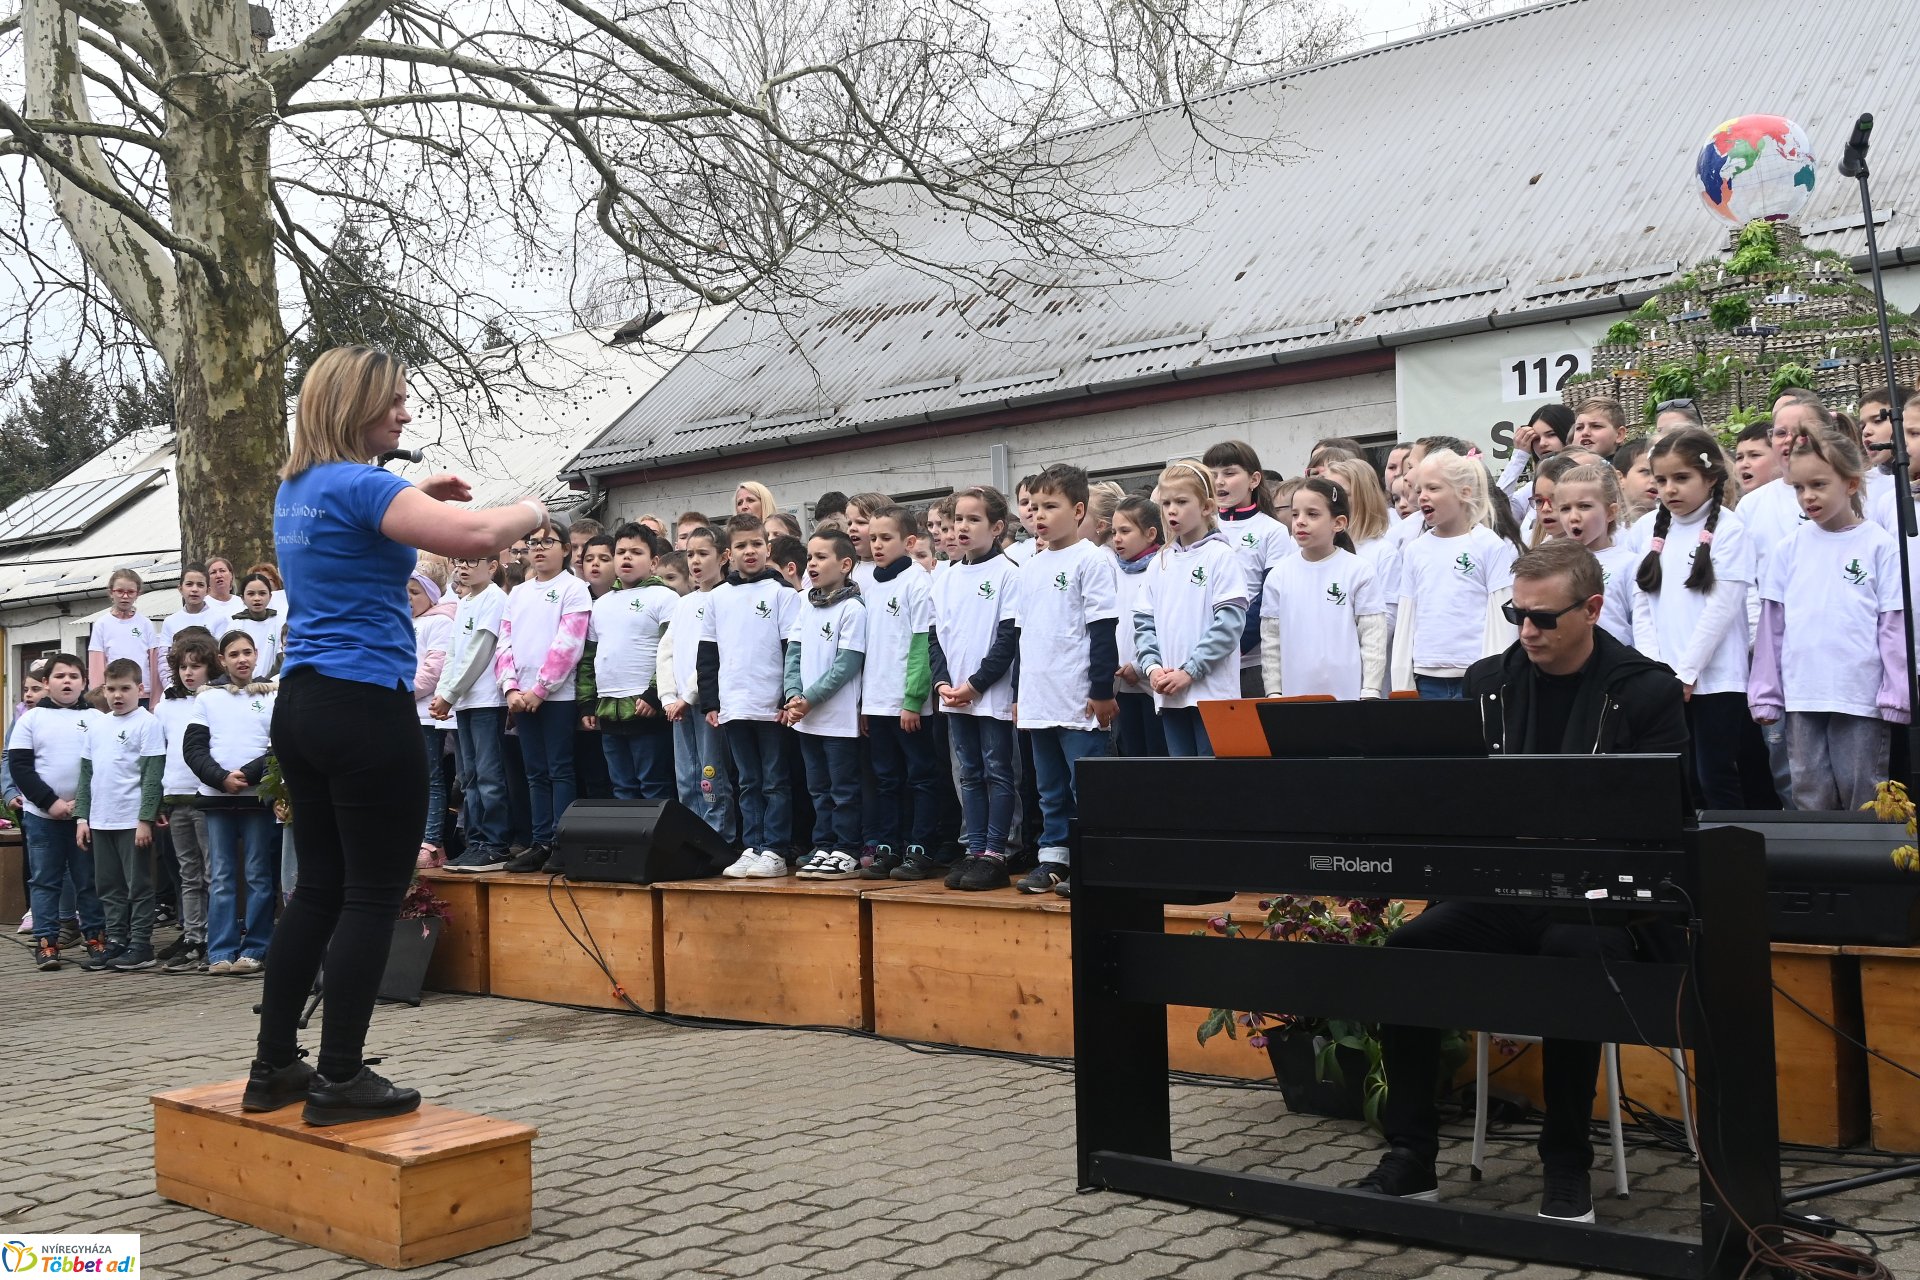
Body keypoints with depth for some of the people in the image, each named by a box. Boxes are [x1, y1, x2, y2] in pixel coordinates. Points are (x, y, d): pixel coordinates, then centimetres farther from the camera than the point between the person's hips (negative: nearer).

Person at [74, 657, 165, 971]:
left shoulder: (147, 723, -6)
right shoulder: (97, 725, 13)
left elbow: (152, 775, -11)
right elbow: (86, 774, 16)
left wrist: (145, 819, -15)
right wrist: (82, 816, 9)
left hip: (133, 821, -6)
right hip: (100, 821, 7)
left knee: (138, 886, 0)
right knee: (108, 887, 11)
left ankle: (141, 946, 5)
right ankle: (116, 942, 19)